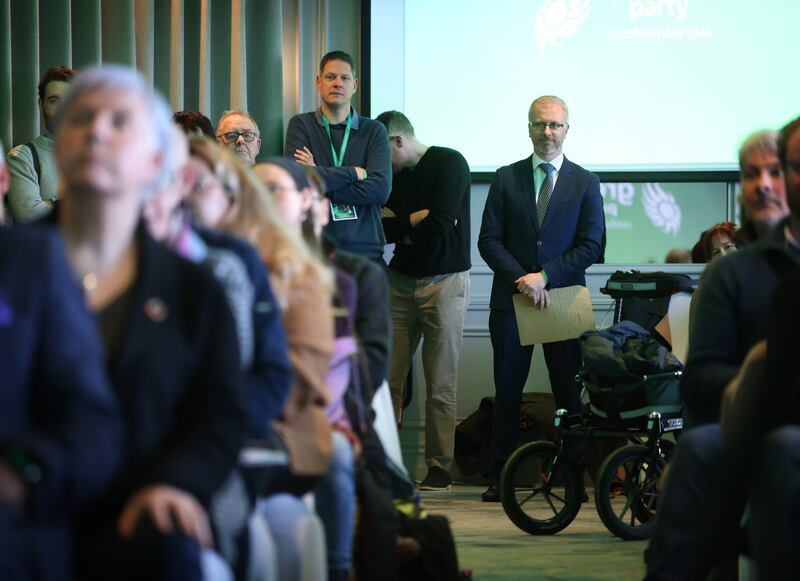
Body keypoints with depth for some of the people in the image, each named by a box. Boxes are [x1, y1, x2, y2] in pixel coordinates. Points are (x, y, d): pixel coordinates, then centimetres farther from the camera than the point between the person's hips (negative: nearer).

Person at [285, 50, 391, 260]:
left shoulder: (374, 131, 9)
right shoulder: (301, 125, 6)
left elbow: (380, 189, -6)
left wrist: (320, 177, -8)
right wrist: (355, 172, -7)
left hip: (366, 249, 1)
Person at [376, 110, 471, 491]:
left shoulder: (449, 163, -6)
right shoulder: (395, 175, 14)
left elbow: (440, 223, -17)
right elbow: (380, 228, 4)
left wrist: (400, 224, -2)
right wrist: (417, 221, -9)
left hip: (444, 283, -5)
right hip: (401, 282, 5)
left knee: (440, 384, -2)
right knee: (387, 377, -4)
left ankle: (439, 469, 4)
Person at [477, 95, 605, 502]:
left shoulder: (585, 183, 6)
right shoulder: (506, 179, 8)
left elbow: (591, 245, -1)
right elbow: (489, 240, 3)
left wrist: (544, 275, -12)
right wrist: (521, 279, -11)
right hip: (511, 299, 1)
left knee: (569, 392, 0)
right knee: (508, 391, 1)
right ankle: (498, 478, 5)